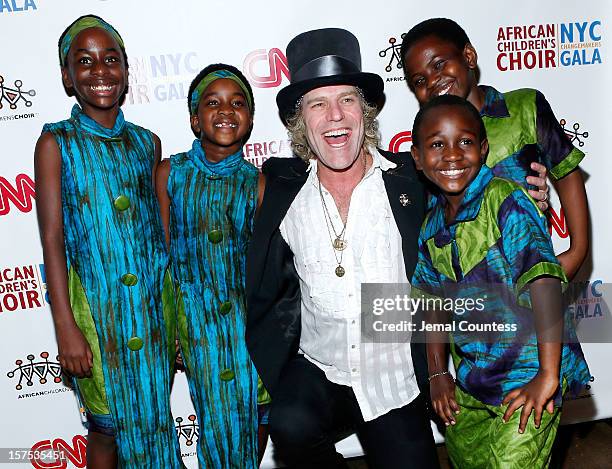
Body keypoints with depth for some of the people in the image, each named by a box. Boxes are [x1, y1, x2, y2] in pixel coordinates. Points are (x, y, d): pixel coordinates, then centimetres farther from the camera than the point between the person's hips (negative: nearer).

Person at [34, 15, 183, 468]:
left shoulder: (147, 143, 7)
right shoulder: (56, 143, -2)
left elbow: (162, 229, 10)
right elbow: (52, 238, -7)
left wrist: (176, 310, 9)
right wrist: (65, 327, -12)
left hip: (153, 300, 3)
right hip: (94, 305, -3)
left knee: (155, 414, 14)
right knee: (109, 423, 10)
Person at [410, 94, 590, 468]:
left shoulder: (505, 200, -17)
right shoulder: (431, 227, 2)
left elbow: (544, 281, -25)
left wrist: (547, 375, -27)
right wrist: (438, 373, 9)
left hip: (528, 372, -6)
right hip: (470, 378, 6)